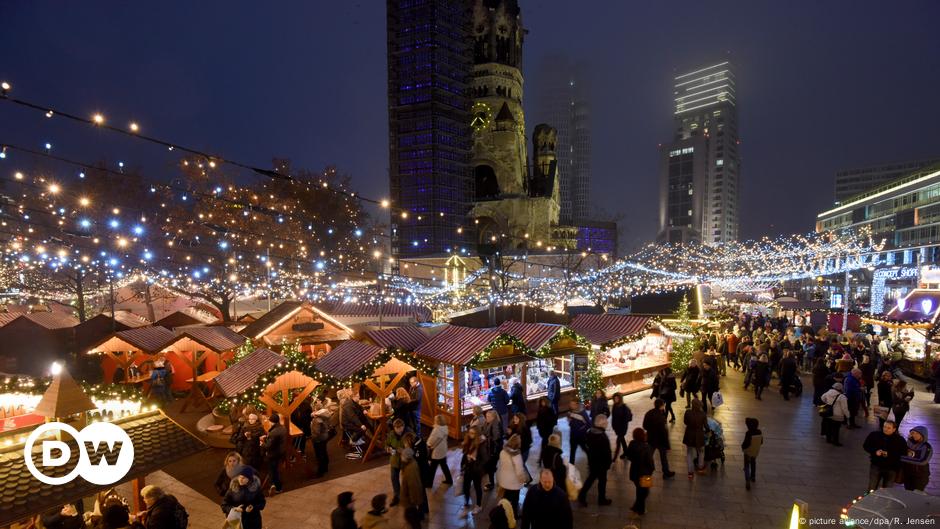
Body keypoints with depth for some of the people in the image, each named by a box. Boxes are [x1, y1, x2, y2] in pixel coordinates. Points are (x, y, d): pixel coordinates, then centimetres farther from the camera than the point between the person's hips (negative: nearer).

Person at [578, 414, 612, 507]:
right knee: (602, 480, 13)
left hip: (591, 460, 7)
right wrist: (608, 463, -10)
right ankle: (602, 499, 28)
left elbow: (586, 442, 7)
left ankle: (582, 495, 19)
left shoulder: (590, 432, -5)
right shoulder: (603, 437, -28)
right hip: (601, 462, -7)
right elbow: (607, 452, -23)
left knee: (591, 477, 22)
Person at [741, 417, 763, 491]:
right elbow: (761, 442, 1)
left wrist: (742, 446, -6)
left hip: (748, 452, -6)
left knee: (747, 466, 8)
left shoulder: (748, 433, -29)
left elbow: (746, 443, -27)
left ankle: (747, 481, -2)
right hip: (756, 452, 6)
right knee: (753, 463, 29)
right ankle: (753, 477, 44)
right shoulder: (759, 432, -11)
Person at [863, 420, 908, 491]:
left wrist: (889, 454, -22)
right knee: (871, 488, 5)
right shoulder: (874, 435, -5)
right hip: (876, 465, 1)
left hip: (891, 468, -1)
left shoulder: (900, 440, -8)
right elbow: (866, 446, 4)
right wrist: (875, 451, -15)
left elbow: (904, 453, -9)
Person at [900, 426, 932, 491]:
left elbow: (923, 461, -22)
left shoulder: (927, 447, -12)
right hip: (907, 473, 5)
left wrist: (903, 458, -21)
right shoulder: (908, 443, 2)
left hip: (920, 475, -5)